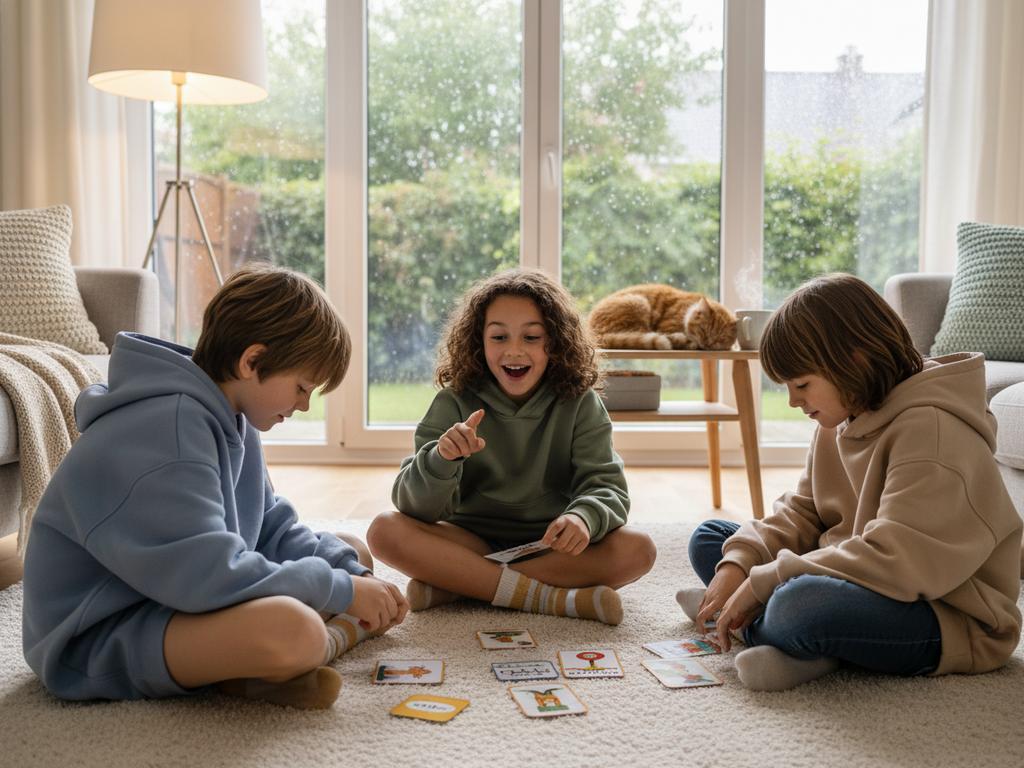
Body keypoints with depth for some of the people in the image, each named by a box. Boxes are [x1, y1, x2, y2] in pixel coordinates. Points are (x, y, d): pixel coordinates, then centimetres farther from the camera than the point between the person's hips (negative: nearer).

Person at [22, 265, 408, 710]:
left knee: (352, 554, 14)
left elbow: (272, 530, 10)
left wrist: (351, 573, -6)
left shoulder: (227, 417, 5)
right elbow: (207, 575, -31)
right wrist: (340, 591, -21)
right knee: (290, 630, -38)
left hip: (181, 600, 10)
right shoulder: (163, 430, -25)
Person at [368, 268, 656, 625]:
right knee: (385, 530, -24)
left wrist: (584, 517, -35)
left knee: (637, 549, -26)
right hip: (473, 540, 0)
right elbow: (415, 506, -12)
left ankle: (450, 585, -25)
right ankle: (553, 599, -28)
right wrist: (441, 460, -35)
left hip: (552, 545, 1)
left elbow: (605, 487, -11)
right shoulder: (455, 403, -5)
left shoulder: (579, 404, -3)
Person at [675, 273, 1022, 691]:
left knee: (801, 606, -40)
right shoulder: (841, 420, 6)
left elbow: (897, 562, -30)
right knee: (709, 538, 9)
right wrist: (739, 562, -10)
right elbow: (800, 512, 9)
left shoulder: (932, 428, -23)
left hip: (951, 621, -9)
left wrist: (762, 583, -25)